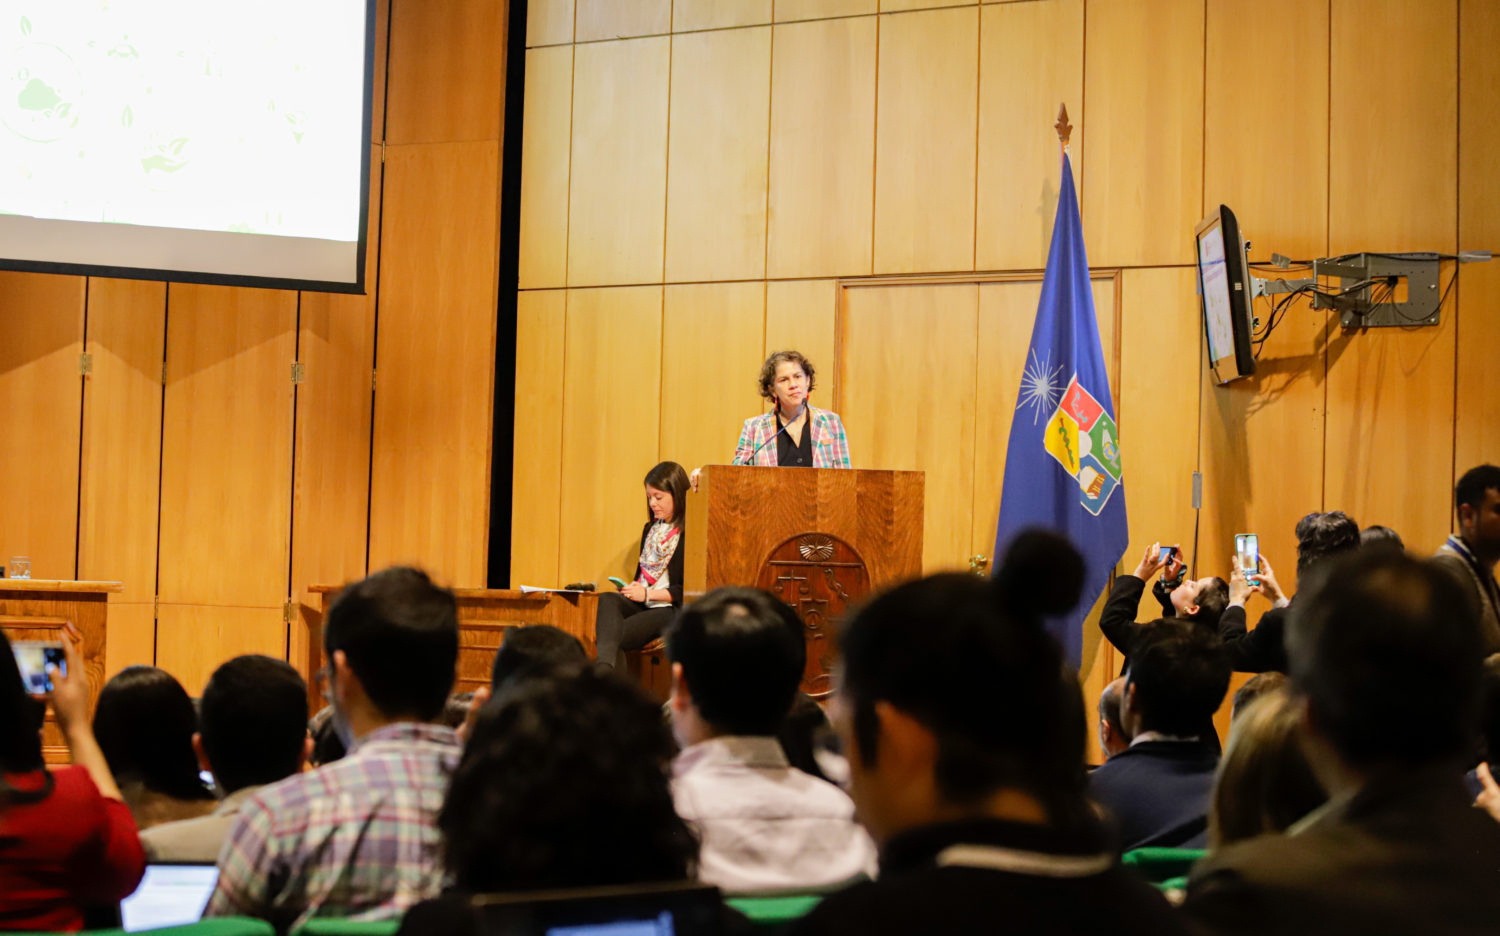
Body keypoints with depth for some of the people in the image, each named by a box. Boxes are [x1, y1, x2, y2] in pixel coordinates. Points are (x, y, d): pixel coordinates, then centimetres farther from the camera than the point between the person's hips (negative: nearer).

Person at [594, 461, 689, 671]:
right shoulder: (650, 529, 22)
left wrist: (648, 594, -12)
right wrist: (632, 587, 5)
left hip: (669, 610, -7)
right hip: (641, 605, 7)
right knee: (607, 600, -28)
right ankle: (605, 670, -50)